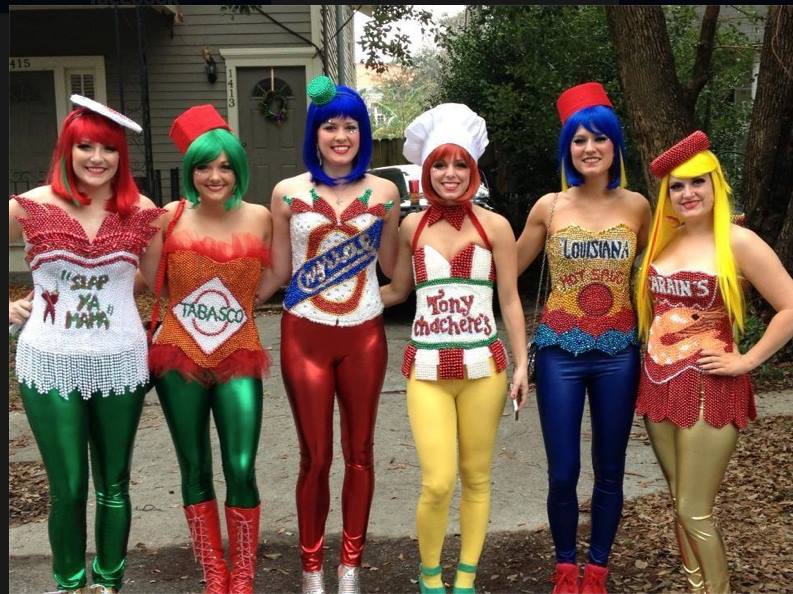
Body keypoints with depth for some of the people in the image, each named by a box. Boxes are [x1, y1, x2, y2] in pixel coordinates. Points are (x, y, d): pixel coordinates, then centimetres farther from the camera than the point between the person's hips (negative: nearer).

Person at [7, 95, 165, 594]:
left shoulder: (142, 213, -2)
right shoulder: (31, 208, -5)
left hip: (120, 363, 1)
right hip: (51, 365, -1)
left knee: (113, 483, 13)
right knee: (68, 488, 7)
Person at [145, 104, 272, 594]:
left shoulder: (259, 218, -1)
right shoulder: (171, 217, -2)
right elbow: (150, 282, 6)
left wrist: (236, 307, 1)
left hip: (239, 358, 0)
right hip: (178, 358, 1)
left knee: (242, 471, -5)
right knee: (196, 472, 9)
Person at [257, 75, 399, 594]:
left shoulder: (384, 192, 3)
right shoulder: (288, 192, 1)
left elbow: (394, 267, 10)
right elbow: (278, 271, 6)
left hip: (365, 336, 1)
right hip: (305, 336, -1)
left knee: (359, 452, 9)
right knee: (315, 457, 6)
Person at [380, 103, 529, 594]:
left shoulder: (494, 226, 1)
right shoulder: (412, 227, 4)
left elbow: (510, 300, 4)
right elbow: (397, 291, 16)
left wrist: (521, 364, 1)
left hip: (483, 365, 0)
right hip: (426, 368, 0)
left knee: (476, 477, 10)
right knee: (438, 482, -8)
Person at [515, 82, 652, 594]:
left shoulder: (636, 206, 2)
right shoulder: (549, 206, -1)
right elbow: (509, 267, 8)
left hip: (618, 350, 1)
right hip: (561, 348, -1)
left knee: (609, 471, 10)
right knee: (563, 472, 3)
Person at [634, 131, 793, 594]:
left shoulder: (737, 242, -10)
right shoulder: (664, 241, 8)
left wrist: (748, 361, -12)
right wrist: (653, 359, 11)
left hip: (709, 388, -6)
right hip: (659, 384, 6)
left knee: (695, 511, -2)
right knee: (680, 503, 15)